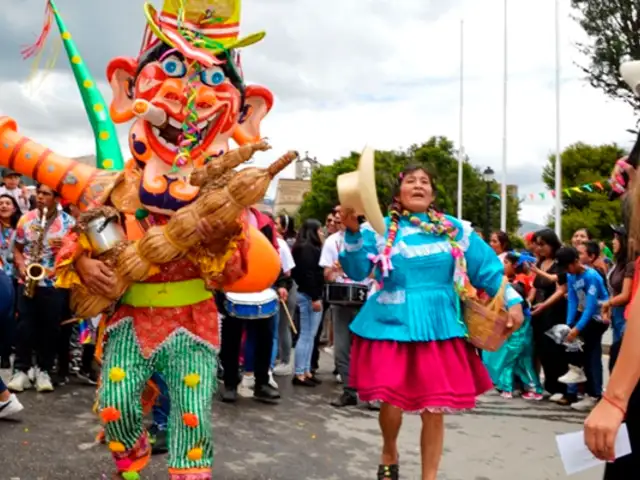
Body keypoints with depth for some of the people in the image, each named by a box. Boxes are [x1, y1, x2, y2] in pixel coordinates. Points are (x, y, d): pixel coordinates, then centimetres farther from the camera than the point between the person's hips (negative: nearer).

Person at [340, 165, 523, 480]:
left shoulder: (455, 230, 6)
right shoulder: (380, 229, 1)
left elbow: (488, 268, 7)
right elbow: (357, 271, -9)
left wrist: (512, 300, -2)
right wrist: (353, 232, -23)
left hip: (439, 328, 2)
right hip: (393, 325, -1)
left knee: (434, 410, 3)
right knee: (392, 403, -2)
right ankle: (389, 453, 32)